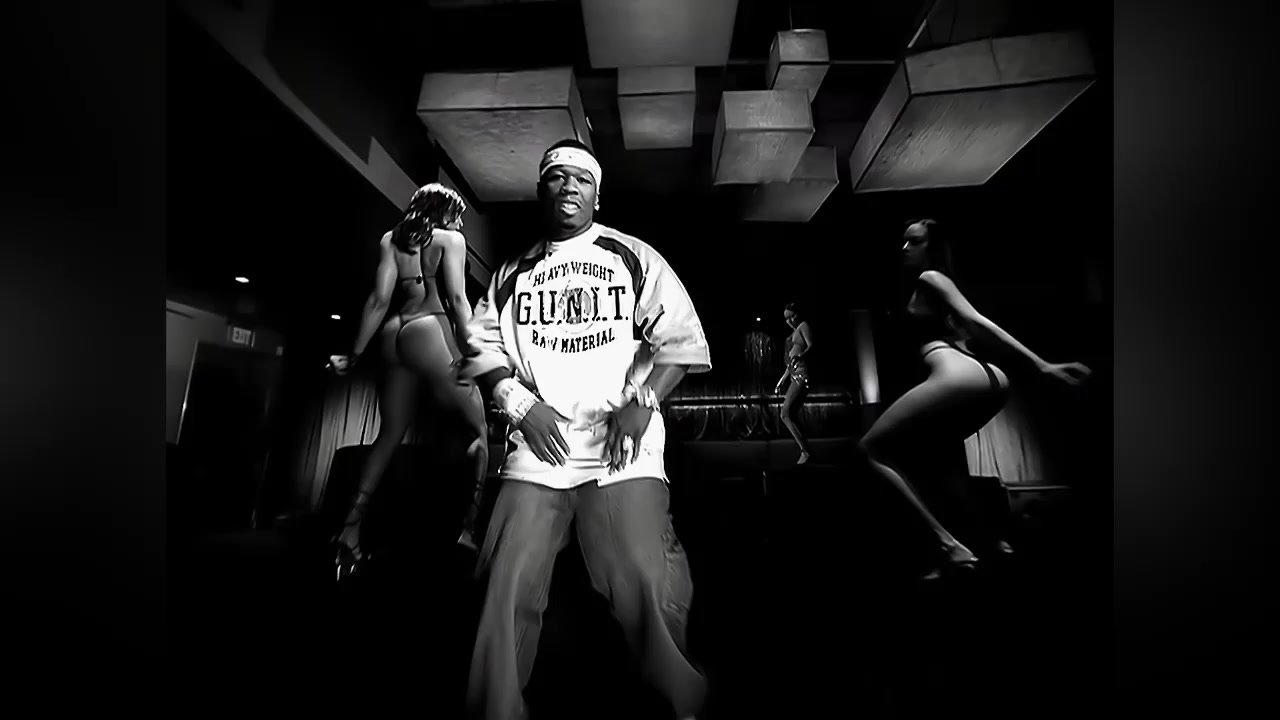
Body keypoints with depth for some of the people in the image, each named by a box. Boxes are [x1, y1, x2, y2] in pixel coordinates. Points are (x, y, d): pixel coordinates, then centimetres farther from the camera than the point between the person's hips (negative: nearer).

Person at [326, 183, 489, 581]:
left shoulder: (390, 239, 18)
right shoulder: (449, 238, 5)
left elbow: (380, 299, 9)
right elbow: (457, 298, -7)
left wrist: (355, 355, 11)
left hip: (394, 335, 6)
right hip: (430, 332, -6)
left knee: (390, 434, 15)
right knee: (478, 431, 2)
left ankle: (350, 530, 12)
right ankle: (470, 528, -7)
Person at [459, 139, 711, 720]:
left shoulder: (633, 257, 10)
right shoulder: (513, 274, 18)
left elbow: (682, 339, 5)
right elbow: (483, 348, 13)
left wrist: (641, 402, -8)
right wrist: (521, 403, -4)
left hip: (623, 449, -2)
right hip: (537, 447, 3)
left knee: (647, 588, -8)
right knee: (507, 591, -1)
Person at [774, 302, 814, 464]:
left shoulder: (804, 326, 1)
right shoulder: (793, 333, 25)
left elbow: (811, 345, -16)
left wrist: (800, 356, -35)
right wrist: (781, 381, 27)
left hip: (801, 374, -9)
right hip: (794, 375, 9)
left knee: (786, 413, -19)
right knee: (789, 416, 4)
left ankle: (805, 450, -18)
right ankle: (804, 450, 4)